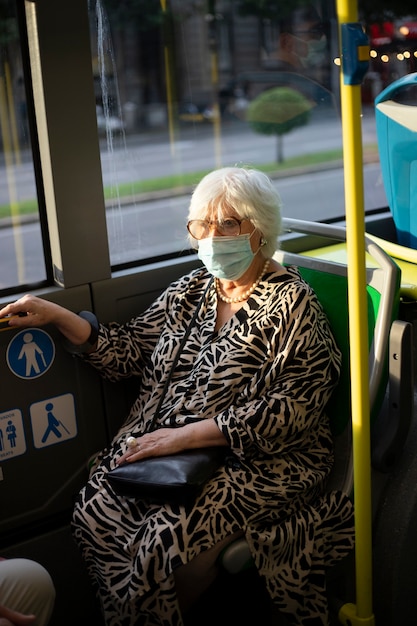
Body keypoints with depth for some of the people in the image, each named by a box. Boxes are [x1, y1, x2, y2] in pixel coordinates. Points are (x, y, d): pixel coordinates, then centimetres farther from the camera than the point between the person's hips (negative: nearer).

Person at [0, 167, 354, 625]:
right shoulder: (192, 288, 12)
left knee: (169, 538, -26)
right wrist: (56, 316, 5)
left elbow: (291, 409, -17)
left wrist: (186, 434, -21)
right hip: (165, 444, 6)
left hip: (259, 459, -6)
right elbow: (130, 349, 17)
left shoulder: (292, 304, -8)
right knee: (95, 512, -15)